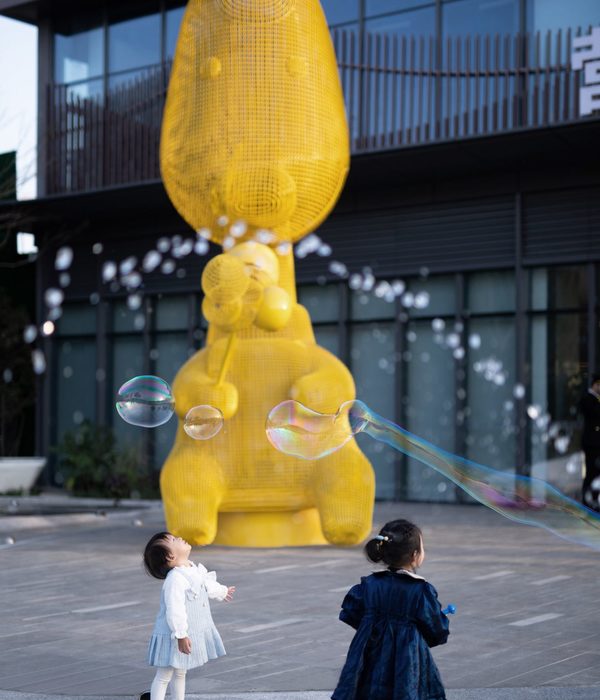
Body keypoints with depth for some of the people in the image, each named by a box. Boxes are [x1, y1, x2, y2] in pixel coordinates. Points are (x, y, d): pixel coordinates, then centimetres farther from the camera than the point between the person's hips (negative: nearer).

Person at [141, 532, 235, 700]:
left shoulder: (194, 570, 4)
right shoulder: (175, 579, -28)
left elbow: (207, 584, 26)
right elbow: (174, 610, -31)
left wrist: (222, 591, 44)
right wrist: (181, 635, -31)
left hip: (193, 632, 9)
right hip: (173, 637, -9)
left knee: (180, 673, 21)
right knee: (164, 676, 0)